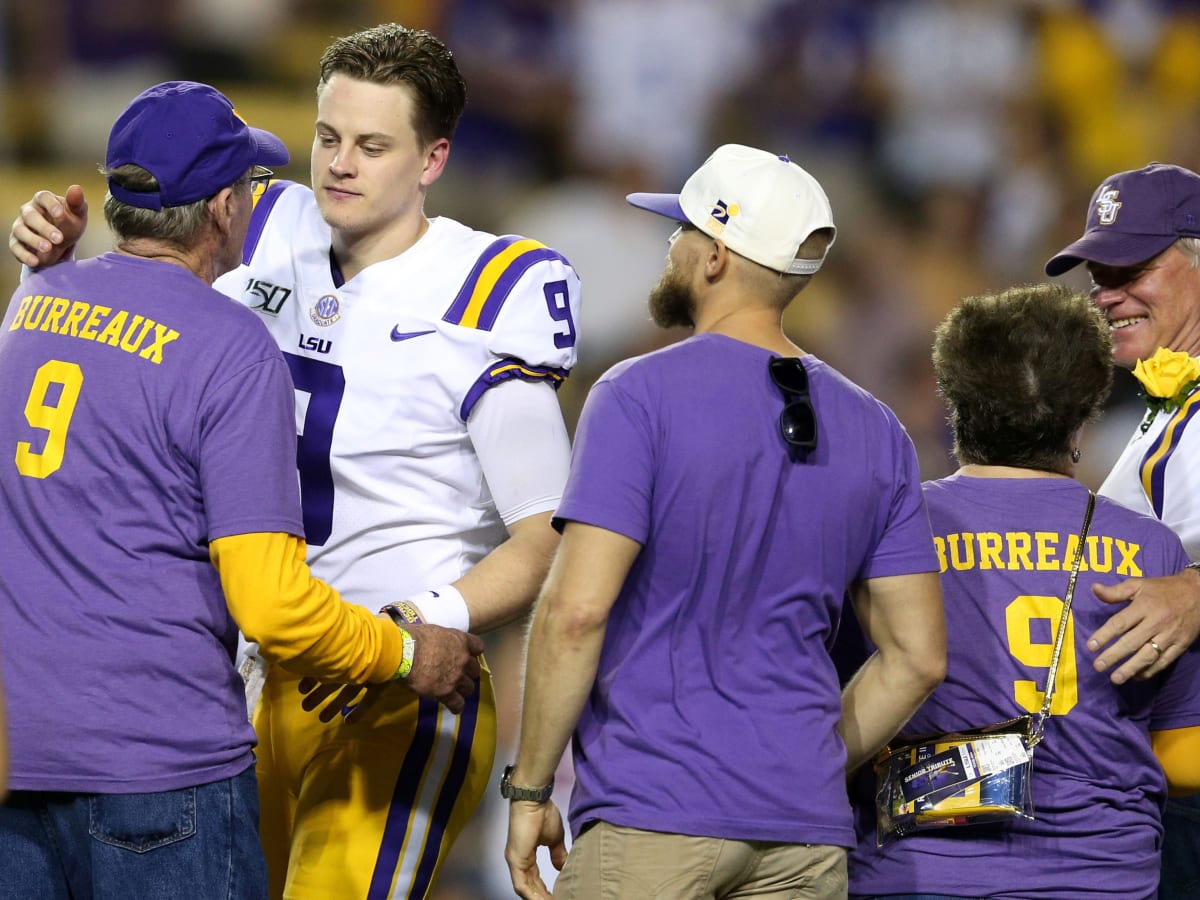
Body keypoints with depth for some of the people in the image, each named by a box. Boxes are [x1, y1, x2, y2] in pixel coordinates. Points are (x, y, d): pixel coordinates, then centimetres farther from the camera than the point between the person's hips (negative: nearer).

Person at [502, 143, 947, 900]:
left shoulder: (640, 396, -6)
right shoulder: (874, 432, 11)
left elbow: (577, 611, -13)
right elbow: (918, 657, 11)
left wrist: (529, 787, -6)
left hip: (650, 811, -5)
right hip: (806, 832, 5)